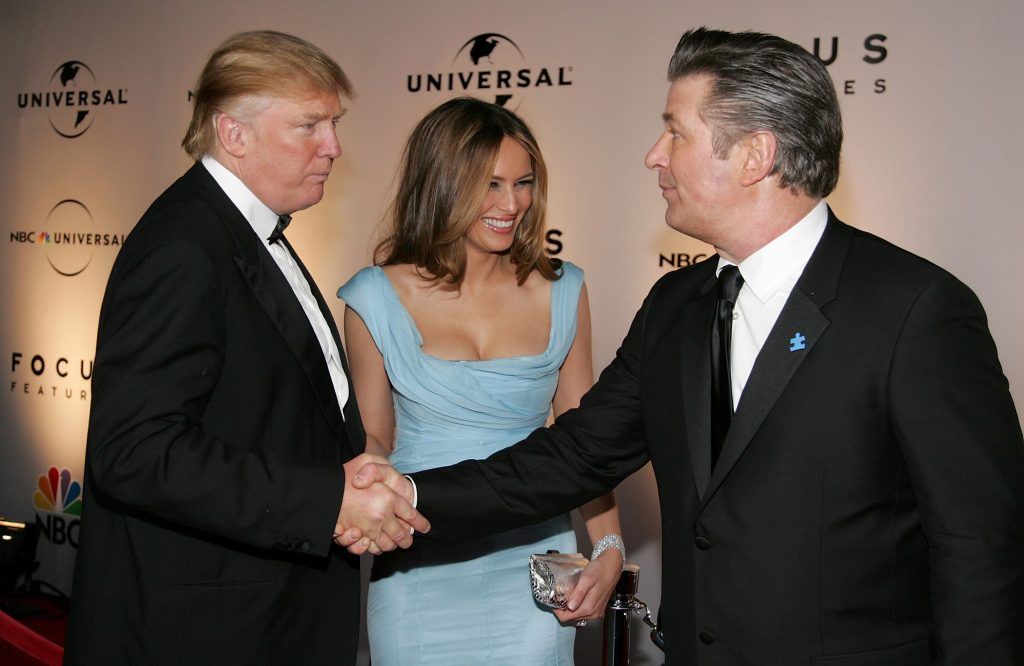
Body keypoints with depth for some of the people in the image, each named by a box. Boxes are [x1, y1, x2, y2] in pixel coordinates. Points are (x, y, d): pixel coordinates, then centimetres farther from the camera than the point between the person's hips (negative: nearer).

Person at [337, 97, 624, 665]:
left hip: (531, 562, 2)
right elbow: (374, 436, 5)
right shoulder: (377, 298, -4)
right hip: (418, 569, -1)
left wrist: (609, 548, -5)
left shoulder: (560, 292, 0)